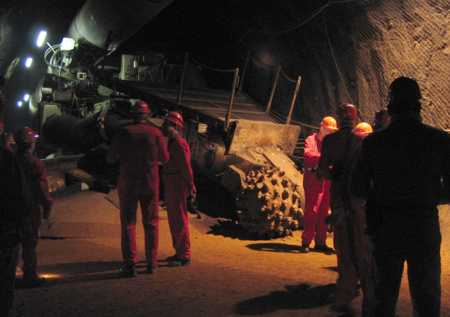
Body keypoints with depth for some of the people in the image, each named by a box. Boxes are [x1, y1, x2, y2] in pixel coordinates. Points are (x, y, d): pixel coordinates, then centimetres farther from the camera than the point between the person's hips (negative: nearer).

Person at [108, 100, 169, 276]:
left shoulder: (123, 133, -6)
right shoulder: (155, 133, -5)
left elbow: (110, 159, -2)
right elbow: (164, 159, 2)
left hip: (127, 184, -1)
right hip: (150, 184, 1)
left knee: (128, 223, 5)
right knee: (151, 223, 12)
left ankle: (130, 264, 0)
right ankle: (151, 263, 15)